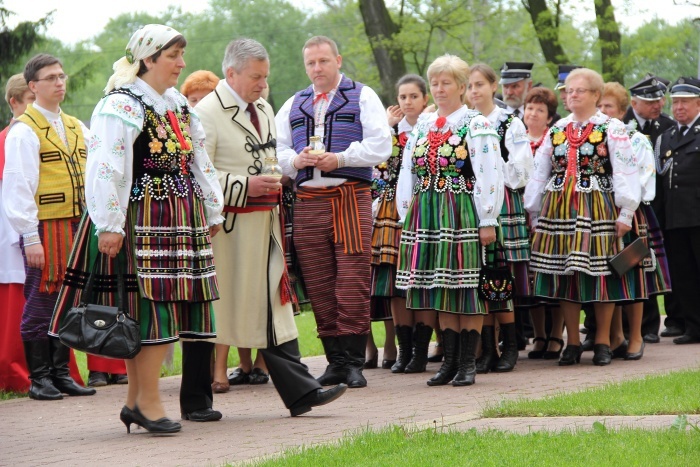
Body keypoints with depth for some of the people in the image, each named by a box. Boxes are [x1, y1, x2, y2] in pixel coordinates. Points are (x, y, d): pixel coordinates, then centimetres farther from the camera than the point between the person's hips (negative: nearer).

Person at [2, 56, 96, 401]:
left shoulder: (76, 128, 16)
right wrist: (30, 237, -15)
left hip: (76, 226, 7)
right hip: (44, 228, -7)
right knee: (41, 303, -3)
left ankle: (61, 373, 17)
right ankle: (39, 377, 4)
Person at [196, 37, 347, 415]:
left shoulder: (264, 110, 17)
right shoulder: (207, 112, -10)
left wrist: (273, 182, 12)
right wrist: (245, 186, -20)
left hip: (263, 224, 7)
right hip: (227, 226, -7)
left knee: (274, 305, 4)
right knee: (210, 311, -1)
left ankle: (299, 391, 1)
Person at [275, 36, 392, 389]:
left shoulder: (362, 97, 8)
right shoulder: (293, 105, 21)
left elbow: (380, 146, -2)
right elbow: (276, 150, 15)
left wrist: (340, 158, -13)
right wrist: (295, 160, -6)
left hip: (352, 197, -4)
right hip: (307, 203, 4)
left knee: (353, 283, -8)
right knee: (319, 286, 2)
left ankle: (353, 362, -5)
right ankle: (335, 360, 8)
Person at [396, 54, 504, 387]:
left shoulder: (477, 126, -2)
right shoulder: (422, 127, 16)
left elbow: (490, 174, -8)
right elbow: (407, 175, 18)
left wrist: (487, 220, -13)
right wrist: (406, 217, 13)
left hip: (463, 215, -6)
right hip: (426, 216, 6)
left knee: (467, 285, -4)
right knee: (440, 287, 7)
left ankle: (468, 362, 0)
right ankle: (450, 360, 12)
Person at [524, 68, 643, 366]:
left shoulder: (612, 129, 1)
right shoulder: (557, 130, 14)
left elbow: (625, 172, -5)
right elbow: (539, 173, 17)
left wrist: (625, 213, -11)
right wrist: (533, 213, 15)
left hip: (598, 210, -4)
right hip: (558, 210, 4)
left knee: (600, 273, -2)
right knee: (564, 274, 3)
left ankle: (603, 342, 9)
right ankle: (572, 343, 11)